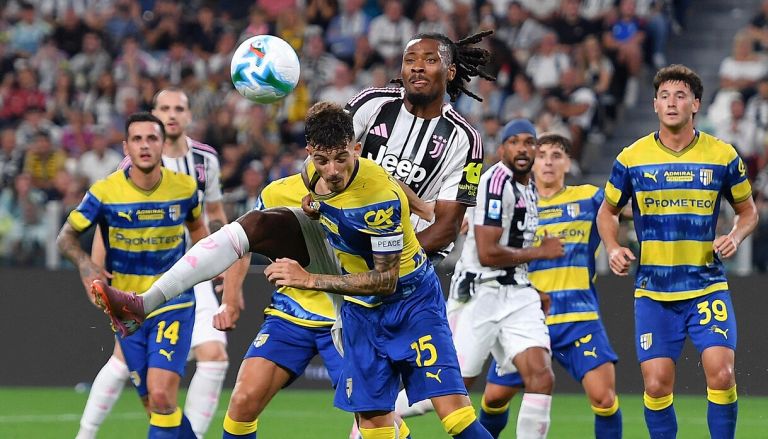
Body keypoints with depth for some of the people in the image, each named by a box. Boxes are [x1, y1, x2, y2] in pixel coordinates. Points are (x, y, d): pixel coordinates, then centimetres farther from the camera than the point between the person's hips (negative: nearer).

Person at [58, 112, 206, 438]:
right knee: (154, 403, 5)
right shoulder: (105, 192, -10)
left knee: (161, 396, -19)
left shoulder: (184, 187, -5)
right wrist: (85, 264, -20)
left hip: (174, 304, -1)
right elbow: (67, 236, -1)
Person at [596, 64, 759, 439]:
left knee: (721, 373, -15)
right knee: (656, 384, -5)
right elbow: (607, 211, 14)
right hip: (652, 291, 0)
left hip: (708, 286, 0)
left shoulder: (723, 156, 0)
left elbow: (748, 211, 13)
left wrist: (735, 237, -8)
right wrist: (613, 249, -5)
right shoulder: (632, 158, 0)